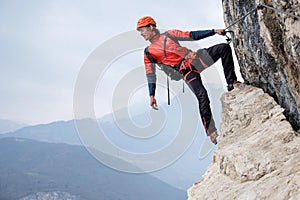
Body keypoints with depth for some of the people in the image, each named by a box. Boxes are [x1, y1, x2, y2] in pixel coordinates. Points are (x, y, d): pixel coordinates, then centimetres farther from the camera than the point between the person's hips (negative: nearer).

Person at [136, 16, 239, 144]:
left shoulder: (168, 34, 15)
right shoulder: (148, 53, 11)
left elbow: (192, 36, 15)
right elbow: (150, 75, 10)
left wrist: (213, 31, 9)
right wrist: (152, 95, 2)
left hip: (197, 58, 4)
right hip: (187, 71, -3)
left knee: (224, 47, -11)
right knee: (202, 95, -24)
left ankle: (231, 82, -4)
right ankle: (211, 132, -17)